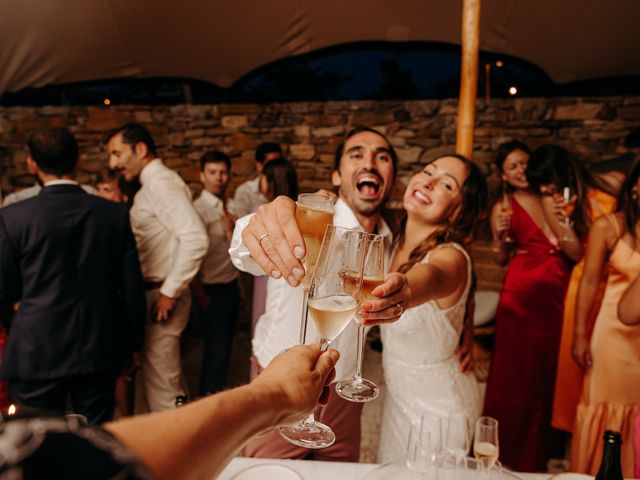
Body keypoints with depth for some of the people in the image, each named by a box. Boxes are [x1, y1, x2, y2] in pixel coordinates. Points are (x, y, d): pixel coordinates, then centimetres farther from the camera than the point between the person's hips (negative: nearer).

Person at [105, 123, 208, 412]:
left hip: (161, 295, -10)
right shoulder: (152, 184, 14)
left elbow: (196, 238, -28)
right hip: (152, 292, 10)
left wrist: (169, 292, -22)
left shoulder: (161, 182, -16)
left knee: (160, 380, 1)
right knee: (165, 374, 20)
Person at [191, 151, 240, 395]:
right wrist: (200, 295, -10)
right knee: (216, 351, 3)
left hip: (232, 286, 7)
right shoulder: (198, 209, -15)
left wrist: (229, 229, -11)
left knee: (224, 347, 18)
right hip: (212, 290, -7)